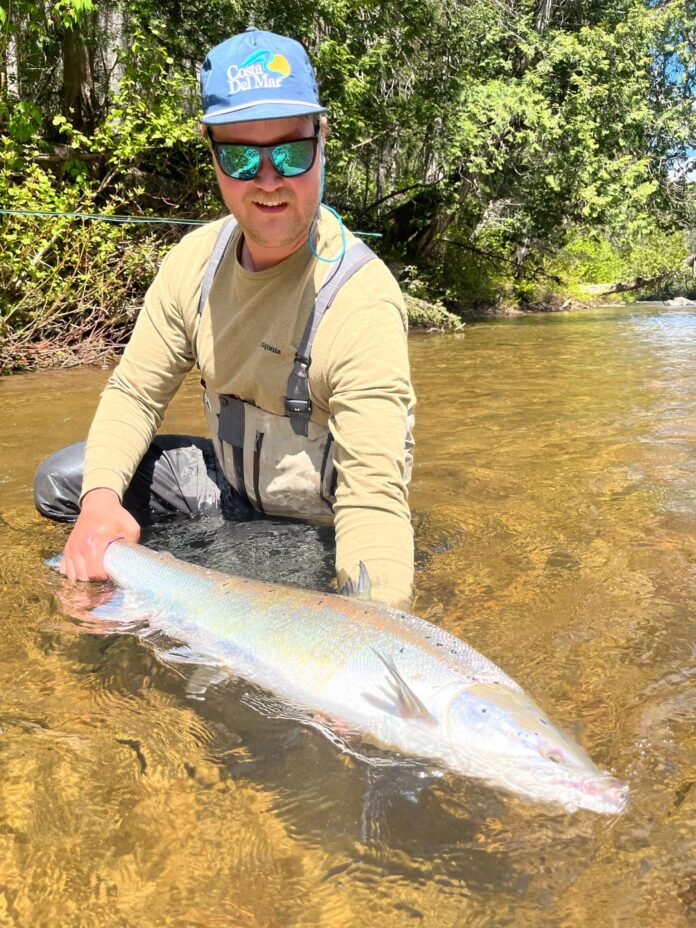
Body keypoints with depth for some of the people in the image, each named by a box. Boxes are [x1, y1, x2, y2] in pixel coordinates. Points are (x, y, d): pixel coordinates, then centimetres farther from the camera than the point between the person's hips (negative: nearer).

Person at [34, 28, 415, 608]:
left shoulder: (362, 300, -30)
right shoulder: (197, 258, -8)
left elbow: (373, 497, -35)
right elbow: (135, 392, -3)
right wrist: (101, 498, -23)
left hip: (317, 527, -4)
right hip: (230, 480, 5)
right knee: (61, 482, -3)